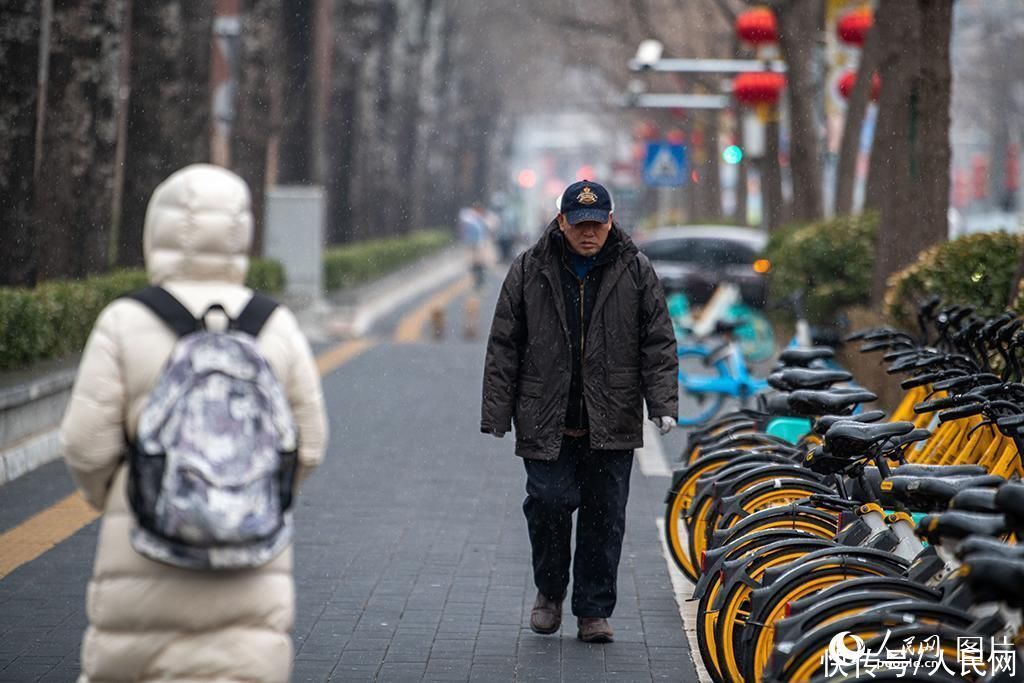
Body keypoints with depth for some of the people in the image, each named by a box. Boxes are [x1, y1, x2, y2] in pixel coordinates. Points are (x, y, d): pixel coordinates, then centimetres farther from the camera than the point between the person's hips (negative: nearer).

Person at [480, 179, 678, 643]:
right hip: (546, 423, -1)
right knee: (550, 501, -9)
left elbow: (658, 344, 4)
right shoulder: (529, 271, 3)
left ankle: (593, 612, 15)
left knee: (606, 516, 3)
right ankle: (550, 591, 17)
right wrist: (497, 414, -1)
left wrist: (663, 405, -7)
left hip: (612, 425, 1)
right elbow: (504, 347, 4)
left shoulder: (635, 272, 4)